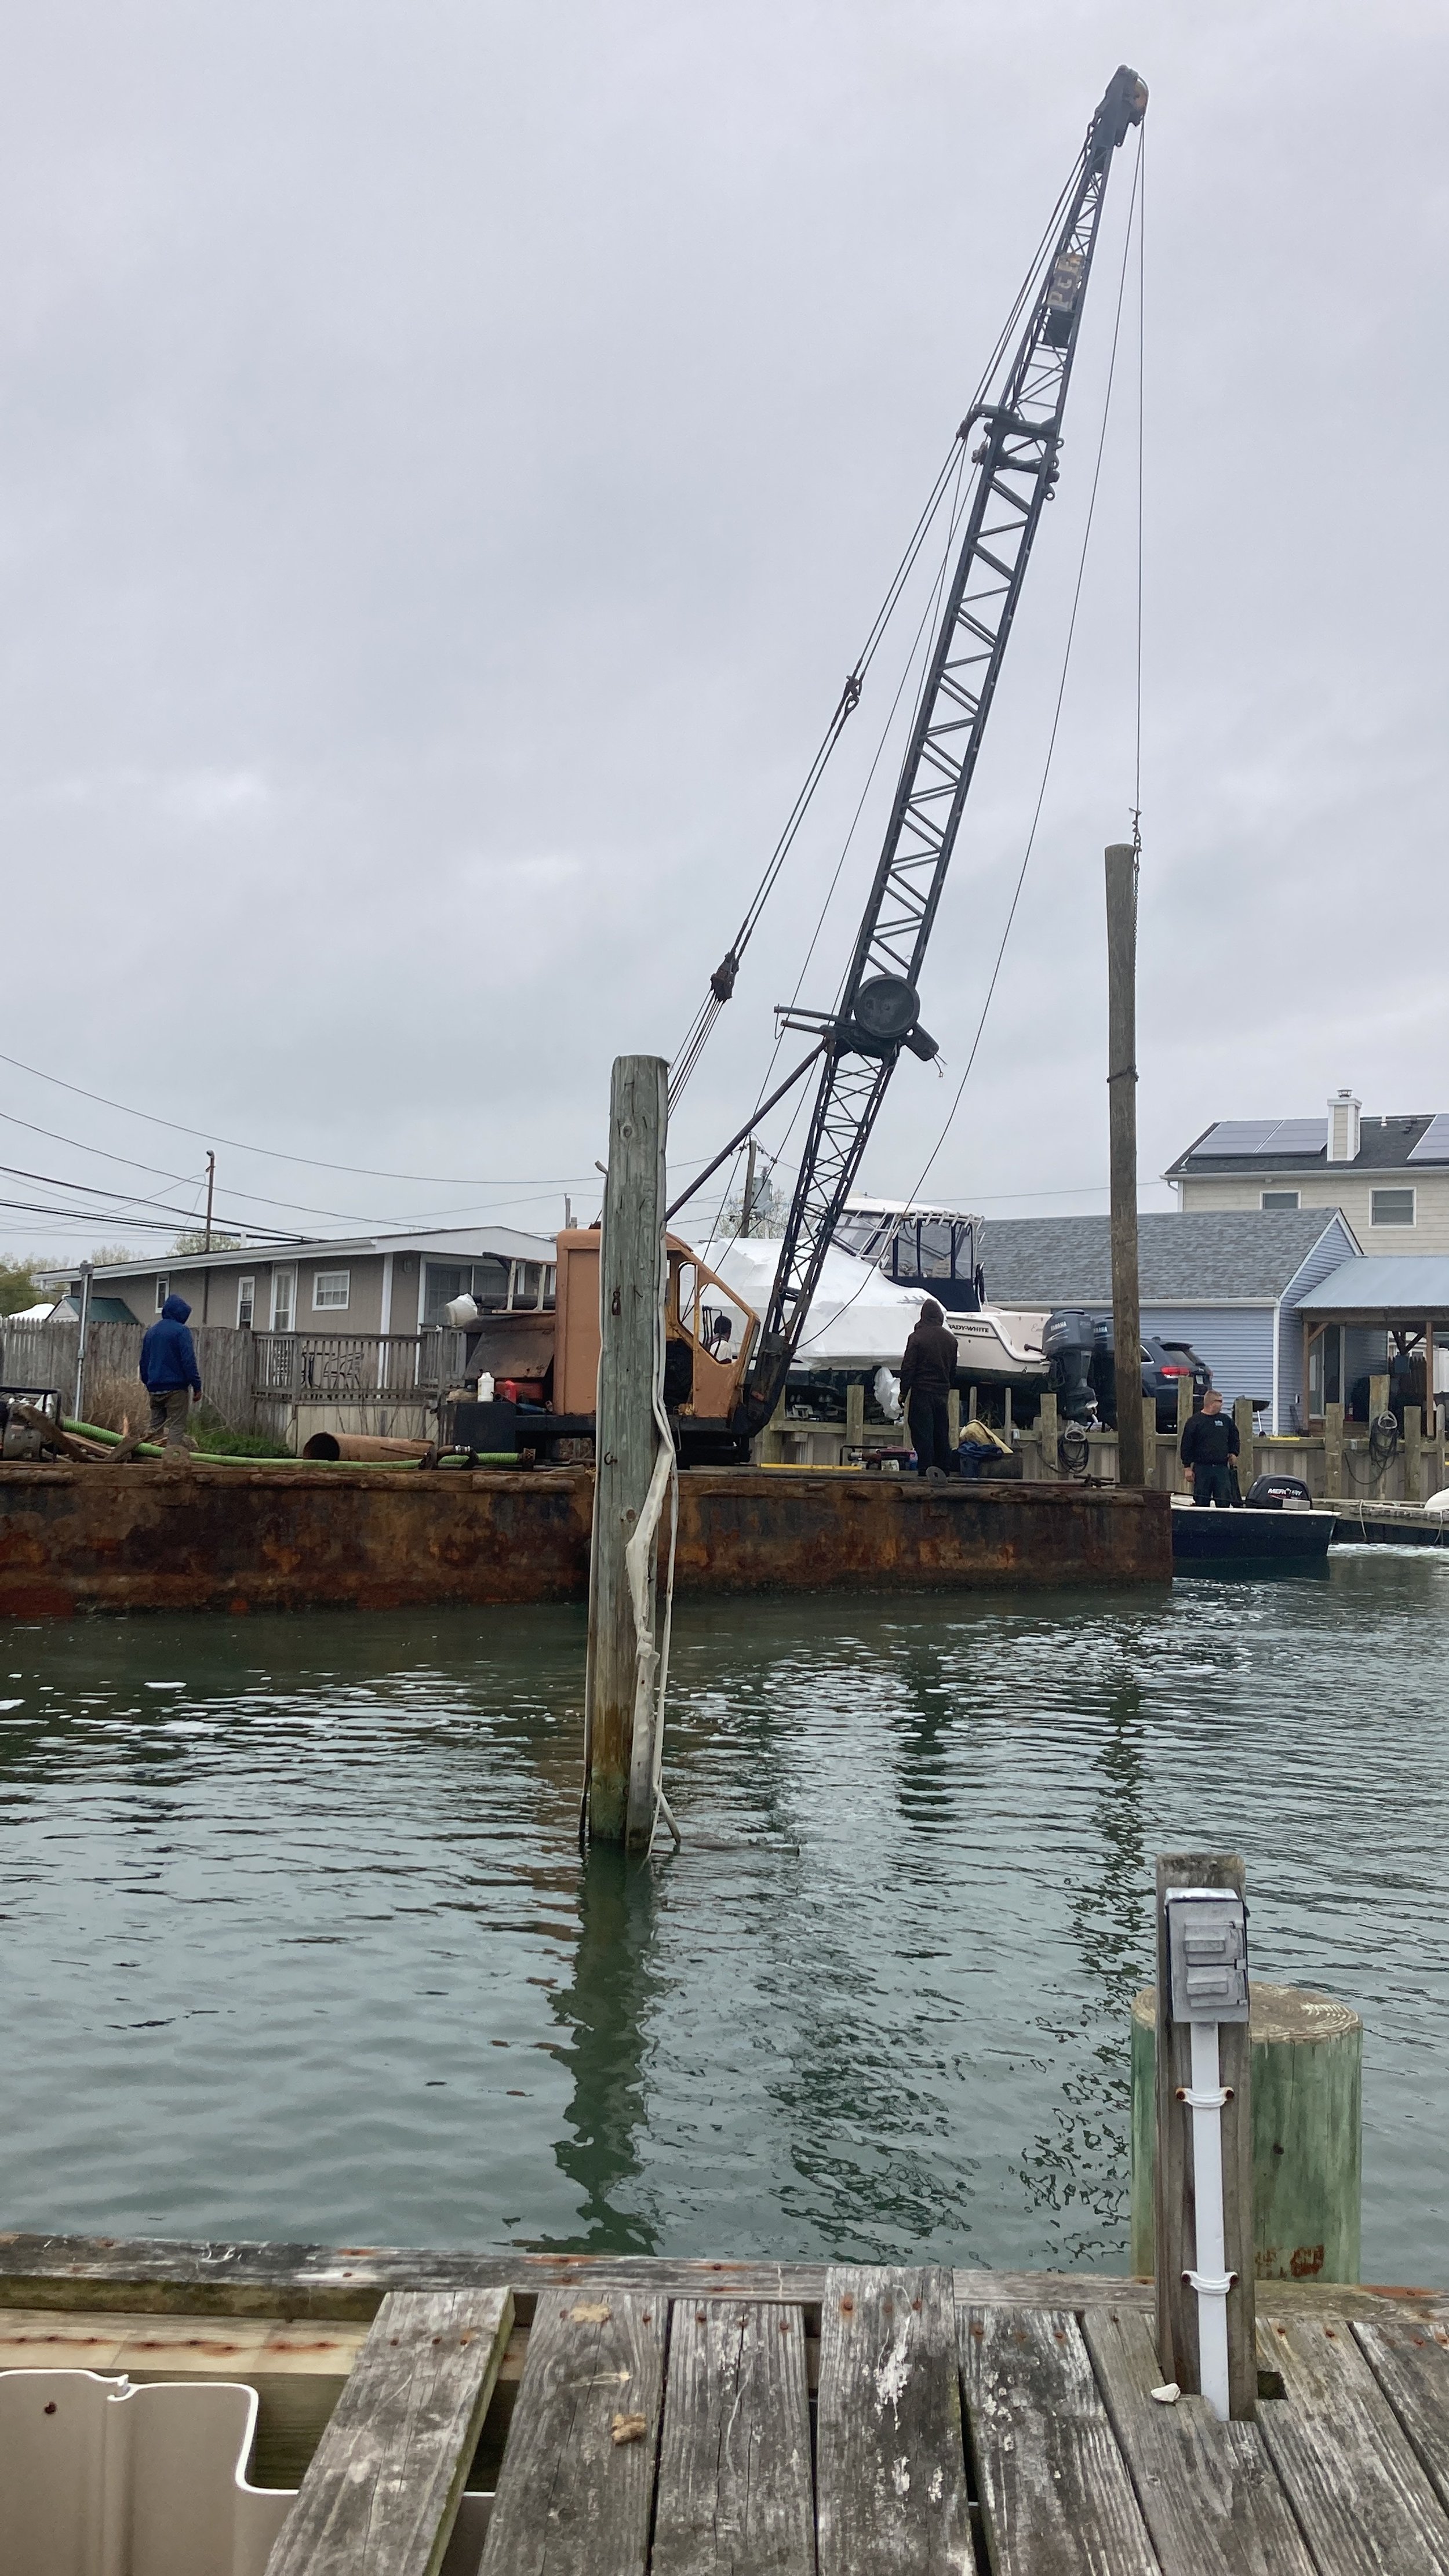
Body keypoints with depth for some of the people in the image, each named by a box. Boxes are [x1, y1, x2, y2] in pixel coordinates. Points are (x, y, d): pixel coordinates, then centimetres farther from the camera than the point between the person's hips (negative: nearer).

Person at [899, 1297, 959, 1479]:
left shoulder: (917, 1337, -9)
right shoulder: (950, 1339, 10)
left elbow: (908, 1368, -10)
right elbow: (953, 1370, 17)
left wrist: (903, 1392, -4)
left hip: (922, 1391, -6)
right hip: (942, 1393, 6)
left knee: (922, 1433, -4)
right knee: (941, 1434, 10)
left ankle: (925, 1471, -8)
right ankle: (944, 1472, 13)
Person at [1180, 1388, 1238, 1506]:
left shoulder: (1226, 1420, 11)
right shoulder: (1194, 1422, -1)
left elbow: (1234, 1439, 26)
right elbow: (1186, 1446, -2)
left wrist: (1234, 1453, 10)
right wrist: (1188, 1467, -6)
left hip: (1222, 1469, 3)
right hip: (1202, 1468, -3)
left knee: (1225, 1502, -2)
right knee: (1201, 1502, 1)